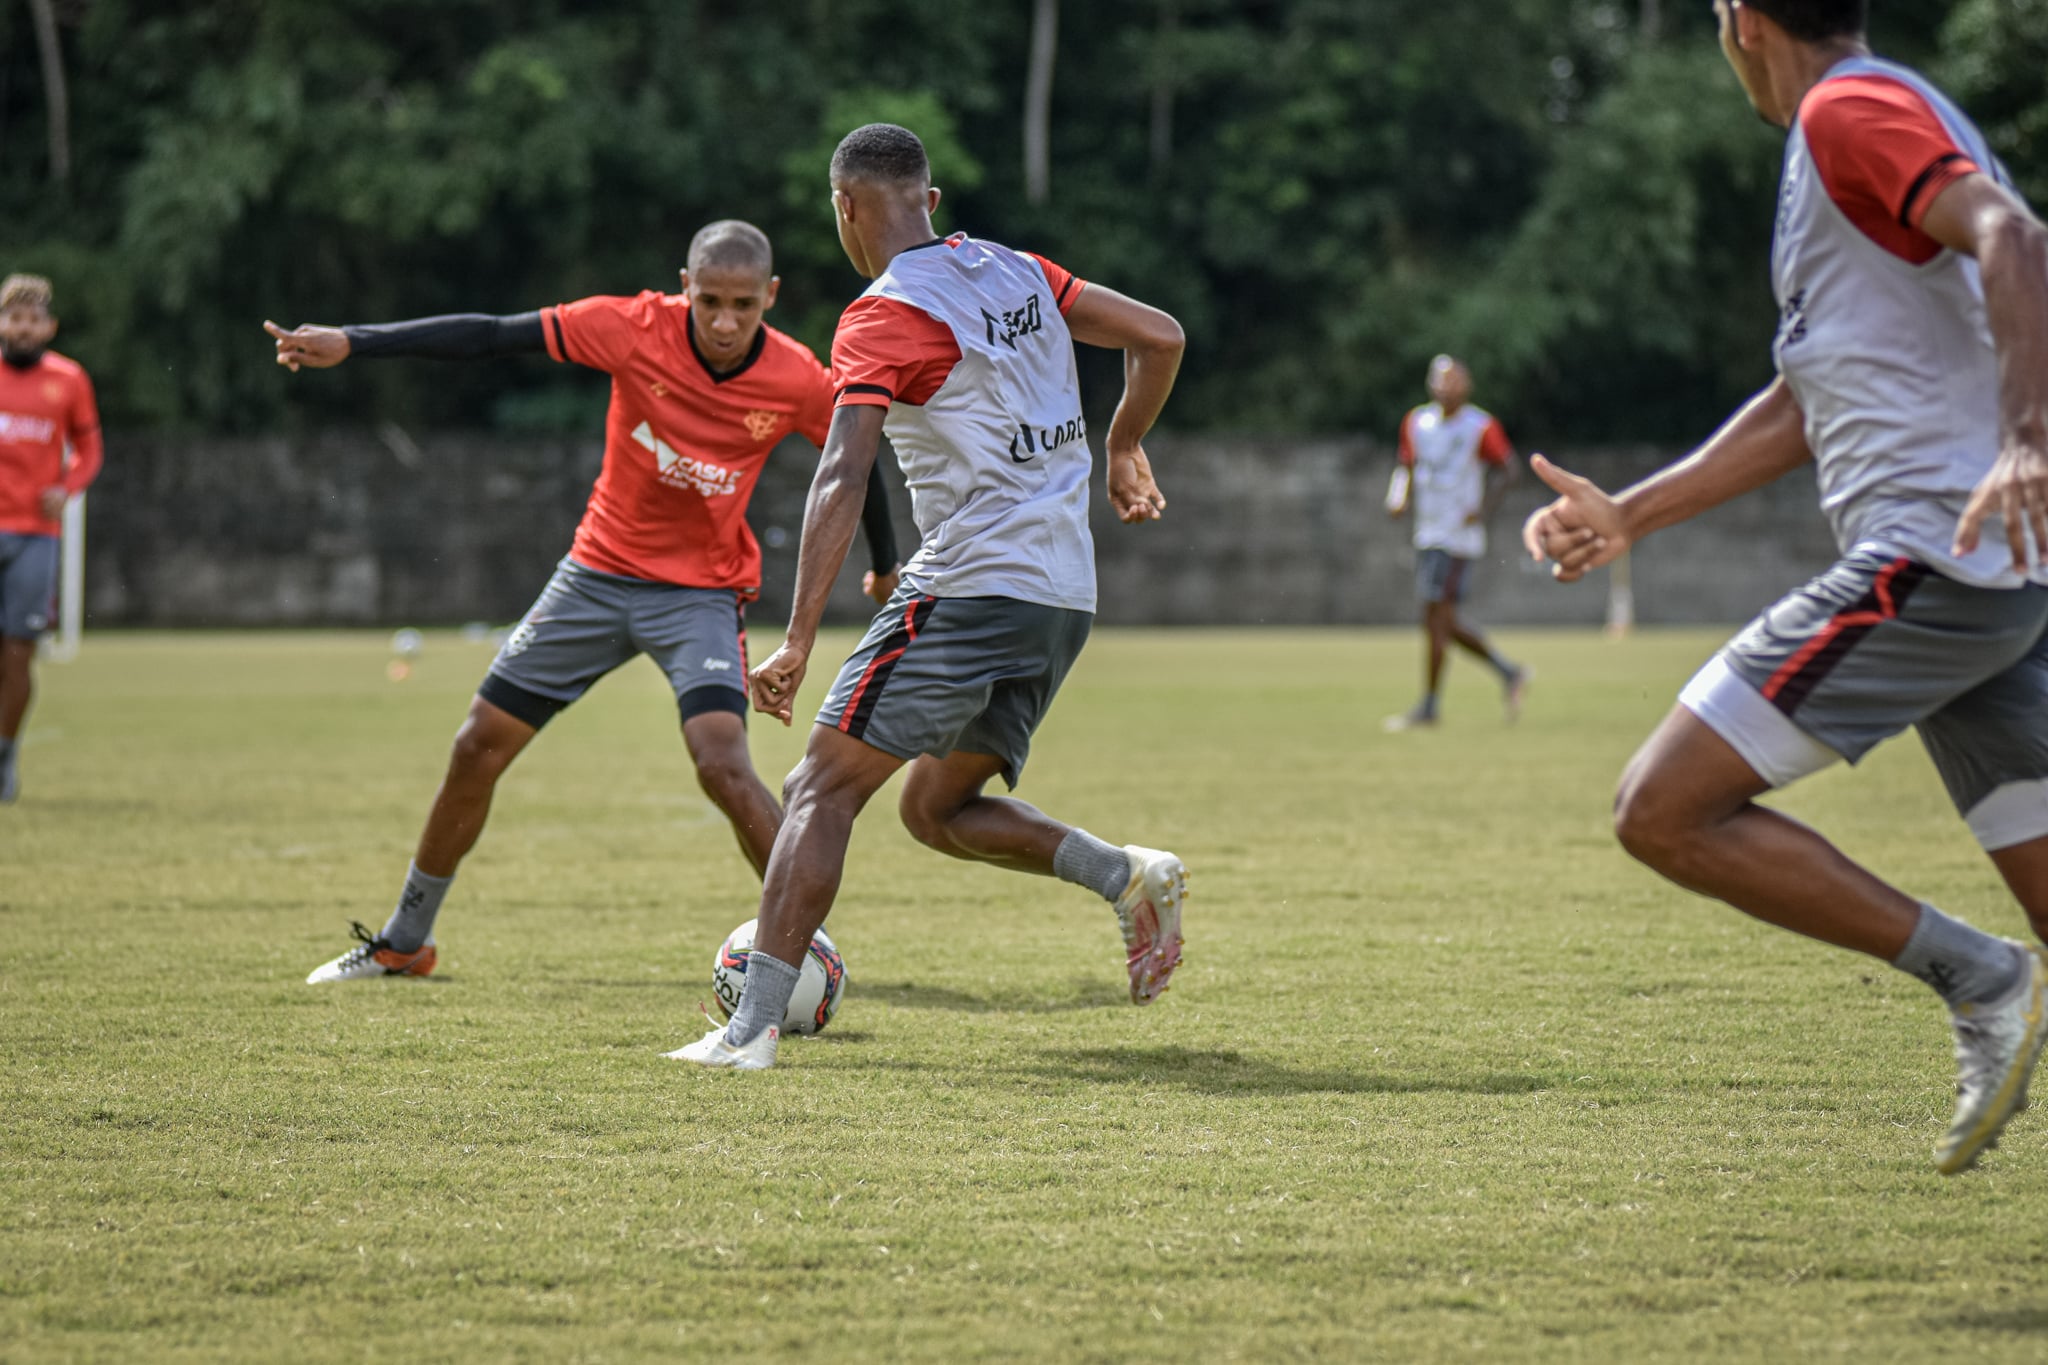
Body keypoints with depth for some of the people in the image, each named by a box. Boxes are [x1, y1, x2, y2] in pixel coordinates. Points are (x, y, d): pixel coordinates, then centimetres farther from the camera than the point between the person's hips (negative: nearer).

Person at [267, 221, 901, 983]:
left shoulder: (797, 381, -16)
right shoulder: (638, 328, -18)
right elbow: (493, 337, -18)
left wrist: (887, 566, 18)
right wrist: (351, 344, -24)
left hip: (702, 591, -2)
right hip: (600, 570, 2)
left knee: (723, 765, -26)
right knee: (478, 748, 7)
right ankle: (403, 943, 25)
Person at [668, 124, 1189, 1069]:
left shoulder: (883, 318, -9)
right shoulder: (1020, 274, 12)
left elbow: (841, 481, -20)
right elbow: (1160, 337, 15)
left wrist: (797, 644, -24)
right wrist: (1121, 451, 30)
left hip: (968, 591, -8)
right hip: (1065, 600, 8)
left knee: (823, 789, -5)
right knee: (934, 808, 18)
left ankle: (753, 1026, -14)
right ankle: (1127, 875, 0)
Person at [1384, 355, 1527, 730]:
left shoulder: (1480, 427, -10)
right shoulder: (1417, 422, 9)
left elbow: (1508, 469, -6)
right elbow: (1406, 466, 20)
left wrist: (1484, 510, -16)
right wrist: (1399, 498, 1)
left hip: (1458, 536, -7)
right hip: (1428, 534, 7)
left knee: (1436, 618, -9)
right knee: (1446, 624, 9)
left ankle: (1428, 706, -2)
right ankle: (1509, 673, 24)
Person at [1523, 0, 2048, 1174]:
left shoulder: (1849, 111, -5)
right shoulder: (1895, 123, 25)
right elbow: (1804, 409, 31)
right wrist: (1631, 515, 30)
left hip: (1932, 554, -10)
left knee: (1664, 811, -8)